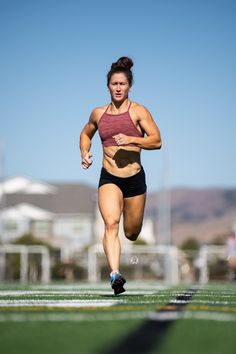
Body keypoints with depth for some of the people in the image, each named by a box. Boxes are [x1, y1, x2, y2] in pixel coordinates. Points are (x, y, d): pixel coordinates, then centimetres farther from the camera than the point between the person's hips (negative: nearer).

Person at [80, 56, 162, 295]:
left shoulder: (138, 111, -3)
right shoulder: (98, 113, 8)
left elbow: (157, 141, -9)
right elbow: (85, 134, 28)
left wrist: (131, 139, -23)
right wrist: (85, 153, 9)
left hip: (135, 178, -1)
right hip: (108, 178, 1)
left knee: (131, 233, 13)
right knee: (111, 223, -25)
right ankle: (115, 274, -34)